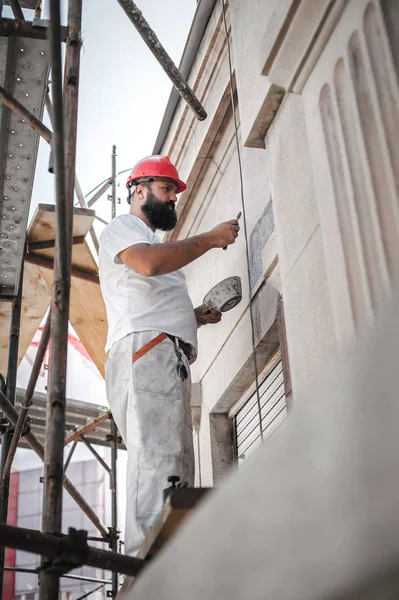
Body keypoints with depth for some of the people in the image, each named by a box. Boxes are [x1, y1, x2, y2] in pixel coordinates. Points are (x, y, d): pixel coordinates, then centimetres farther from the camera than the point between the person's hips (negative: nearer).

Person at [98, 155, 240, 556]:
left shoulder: (153, 242, 38)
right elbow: (148, 263, -13)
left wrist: (195, 317, 19)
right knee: (157, 462, -23)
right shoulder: (122, 227, 11)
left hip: (170, 361, 10)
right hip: (145, 351, -10)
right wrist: (210, 239, -4)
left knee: (176, 468, -2)